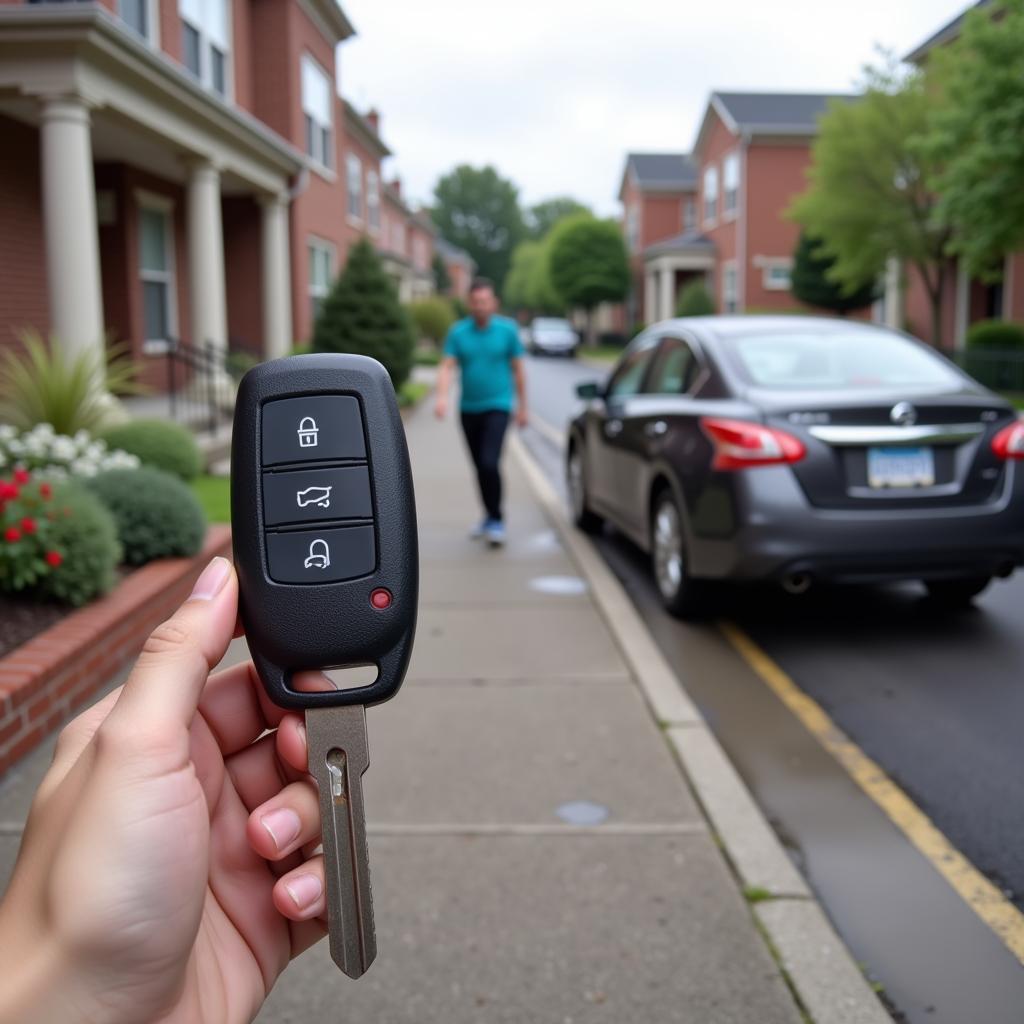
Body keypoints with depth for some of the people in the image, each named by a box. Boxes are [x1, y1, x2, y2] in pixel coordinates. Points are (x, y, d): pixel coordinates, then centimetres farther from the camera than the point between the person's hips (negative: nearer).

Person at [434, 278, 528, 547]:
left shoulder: (507, 330, -3)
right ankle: (490, 516, 30)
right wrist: (442, 398, -24)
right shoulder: (458, 332, 0)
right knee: (480, 467, 13)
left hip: (497, 407, -3)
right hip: (468, 409, 3)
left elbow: (518, 370, 3)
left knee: (490, 463, -18)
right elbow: (447, 367, -7)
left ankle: (497, 521, -7)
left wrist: (522, 406, 5)